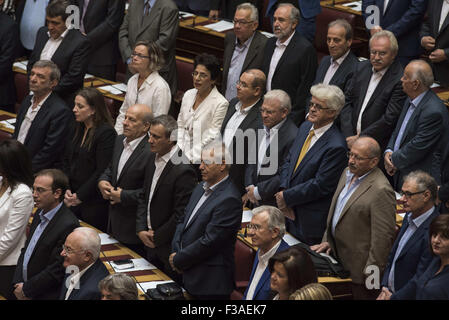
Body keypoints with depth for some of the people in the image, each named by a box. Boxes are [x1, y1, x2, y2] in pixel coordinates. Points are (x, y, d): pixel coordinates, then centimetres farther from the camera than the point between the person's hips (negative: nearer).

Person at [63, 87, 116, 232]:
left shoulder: (106, 133, -15)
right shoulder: (77, 128, 9)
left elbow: (102, 171, -17)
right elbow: (66, 161, 13)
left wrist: (79, 196, -14)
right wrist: (66, 189, -1)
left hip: (95, 203, -7)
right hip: (73, 199, 7)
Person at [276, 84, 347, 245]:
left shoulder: (336, 146, -21)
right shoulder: (305, 128, 6)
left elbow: (320, 185, -20)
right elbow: (288, 161, 13)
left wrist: (287, 197, -14)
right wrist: (283, 190, -4)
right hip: (290, 213, 8)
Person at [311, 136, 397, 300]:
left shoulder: (381, 190, -22)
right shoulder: (348, 173, 8)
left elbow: (383, 236, -21)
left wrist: (372, 272, -18)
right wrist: (327, 240, 14)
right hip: (338, 258, 9)